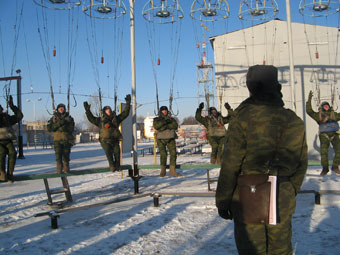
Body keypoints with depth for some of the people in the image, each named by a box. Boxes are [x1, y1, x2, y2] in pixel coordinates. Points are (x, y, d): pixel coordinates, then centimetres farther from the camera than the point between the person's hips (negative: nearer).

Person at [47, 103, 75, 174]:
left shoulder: (69, 118, 6)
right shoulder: (53, 118, 7)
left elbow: (71, 129, -3)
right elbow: (49, 128, -6)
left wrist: (64, 128, -20)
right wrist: (58, 124, -17)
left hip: (67, 140, 0)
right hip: (57, 140, 0)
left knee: (66, 155, 2)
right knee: (58, 155, -6)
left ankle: (66, 169, 14)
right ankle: (59, 170, 3)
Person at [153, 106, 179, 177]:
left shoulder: (171, 119, 10)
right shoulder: (157, 119, 6)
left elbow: (175, 126, -8)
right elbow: (156, 126, -16)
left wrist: (166, 125, -16)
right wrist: (165, 121, -22)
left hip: (170, 139, 2)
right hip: (161, 139, -2)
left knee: (173, 153, -10)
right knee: (163, 155, -11)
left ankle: (172, 170, -4)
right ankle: (163, 171, 4)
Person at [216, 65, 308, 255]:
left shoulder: (244, 117, -13)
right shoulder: (294, 120, 3)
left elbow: (230, 164, -12)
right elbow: (301, 165, 9)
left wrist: (222, 201, -3)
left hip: (249, 201, -4)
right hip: (283, 203, 5)